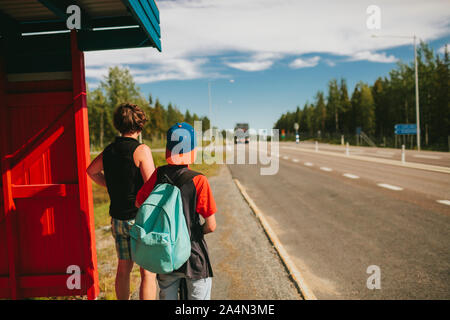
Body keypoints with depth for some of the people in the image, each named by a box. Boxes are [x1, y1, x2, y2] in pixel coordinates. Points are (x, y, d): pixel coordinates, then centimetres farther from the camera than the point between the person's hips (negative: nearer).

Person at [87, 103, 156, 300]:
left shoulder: (109, 150, 4)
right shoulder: (141, 150, -16)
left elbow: (91, 171, 24)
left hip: (117, 218, 7)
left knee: (123, 268, 18)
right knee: (148, 272, 4)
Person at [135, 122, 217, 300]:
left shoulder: (159, 174, -7)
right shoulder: (198, 180, -18)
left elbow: (139, 203, 8)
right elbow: (211, 226, -14)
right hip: (194, 255, -3)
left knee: (166, 297, 22)